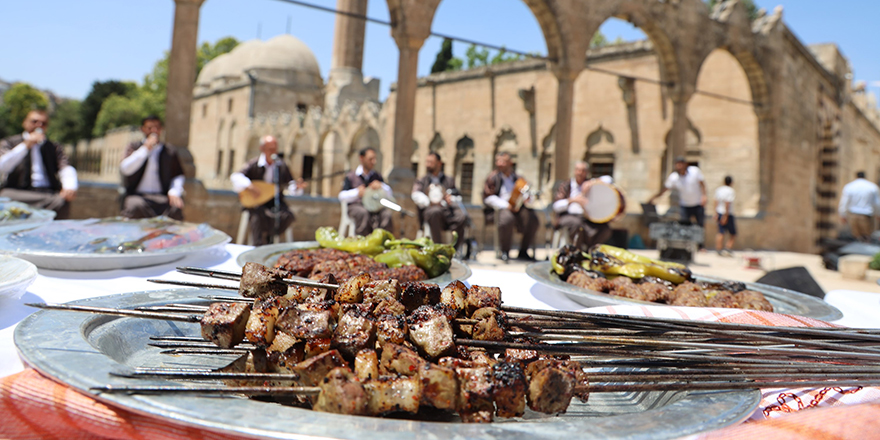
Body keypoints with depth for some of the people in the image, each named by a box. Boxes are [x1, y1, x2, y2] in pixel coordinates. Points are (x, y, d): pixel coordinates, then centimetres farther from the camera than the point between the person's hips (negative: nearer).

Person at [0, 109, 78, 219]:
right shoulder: (9, 143, 17)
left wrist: (69, 187, -18)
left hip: (49, 192, 1)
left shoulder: (54, 148, 23)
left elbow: (66, 168, 5)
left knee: (62, 202, -33)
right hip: (18, 192, 0)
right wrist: (25, 145, -6)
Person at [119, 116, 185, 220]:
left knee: (175, 208, -34)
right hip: (137, 195, -1)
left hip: (162, 196, 1)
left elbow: (178, 175, 12)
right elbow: (125, 168, -1)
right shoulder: (133, 147, 16)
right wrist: (145, 149, -4)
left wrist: (174, 192, -8)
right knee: (135, 206, -38)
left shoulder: (170, 151, 19)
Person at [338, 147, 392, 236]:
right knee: (363, 213, -38)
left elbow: (389, 195, 13)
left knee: (387, 214, -30)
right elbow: (342, 197, 0)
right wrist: (357, 192, -16)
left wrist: (381, 186, -7)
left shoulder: (377, 176, 18)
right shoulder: (351, 177, 8)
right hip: (355, 206, -2)